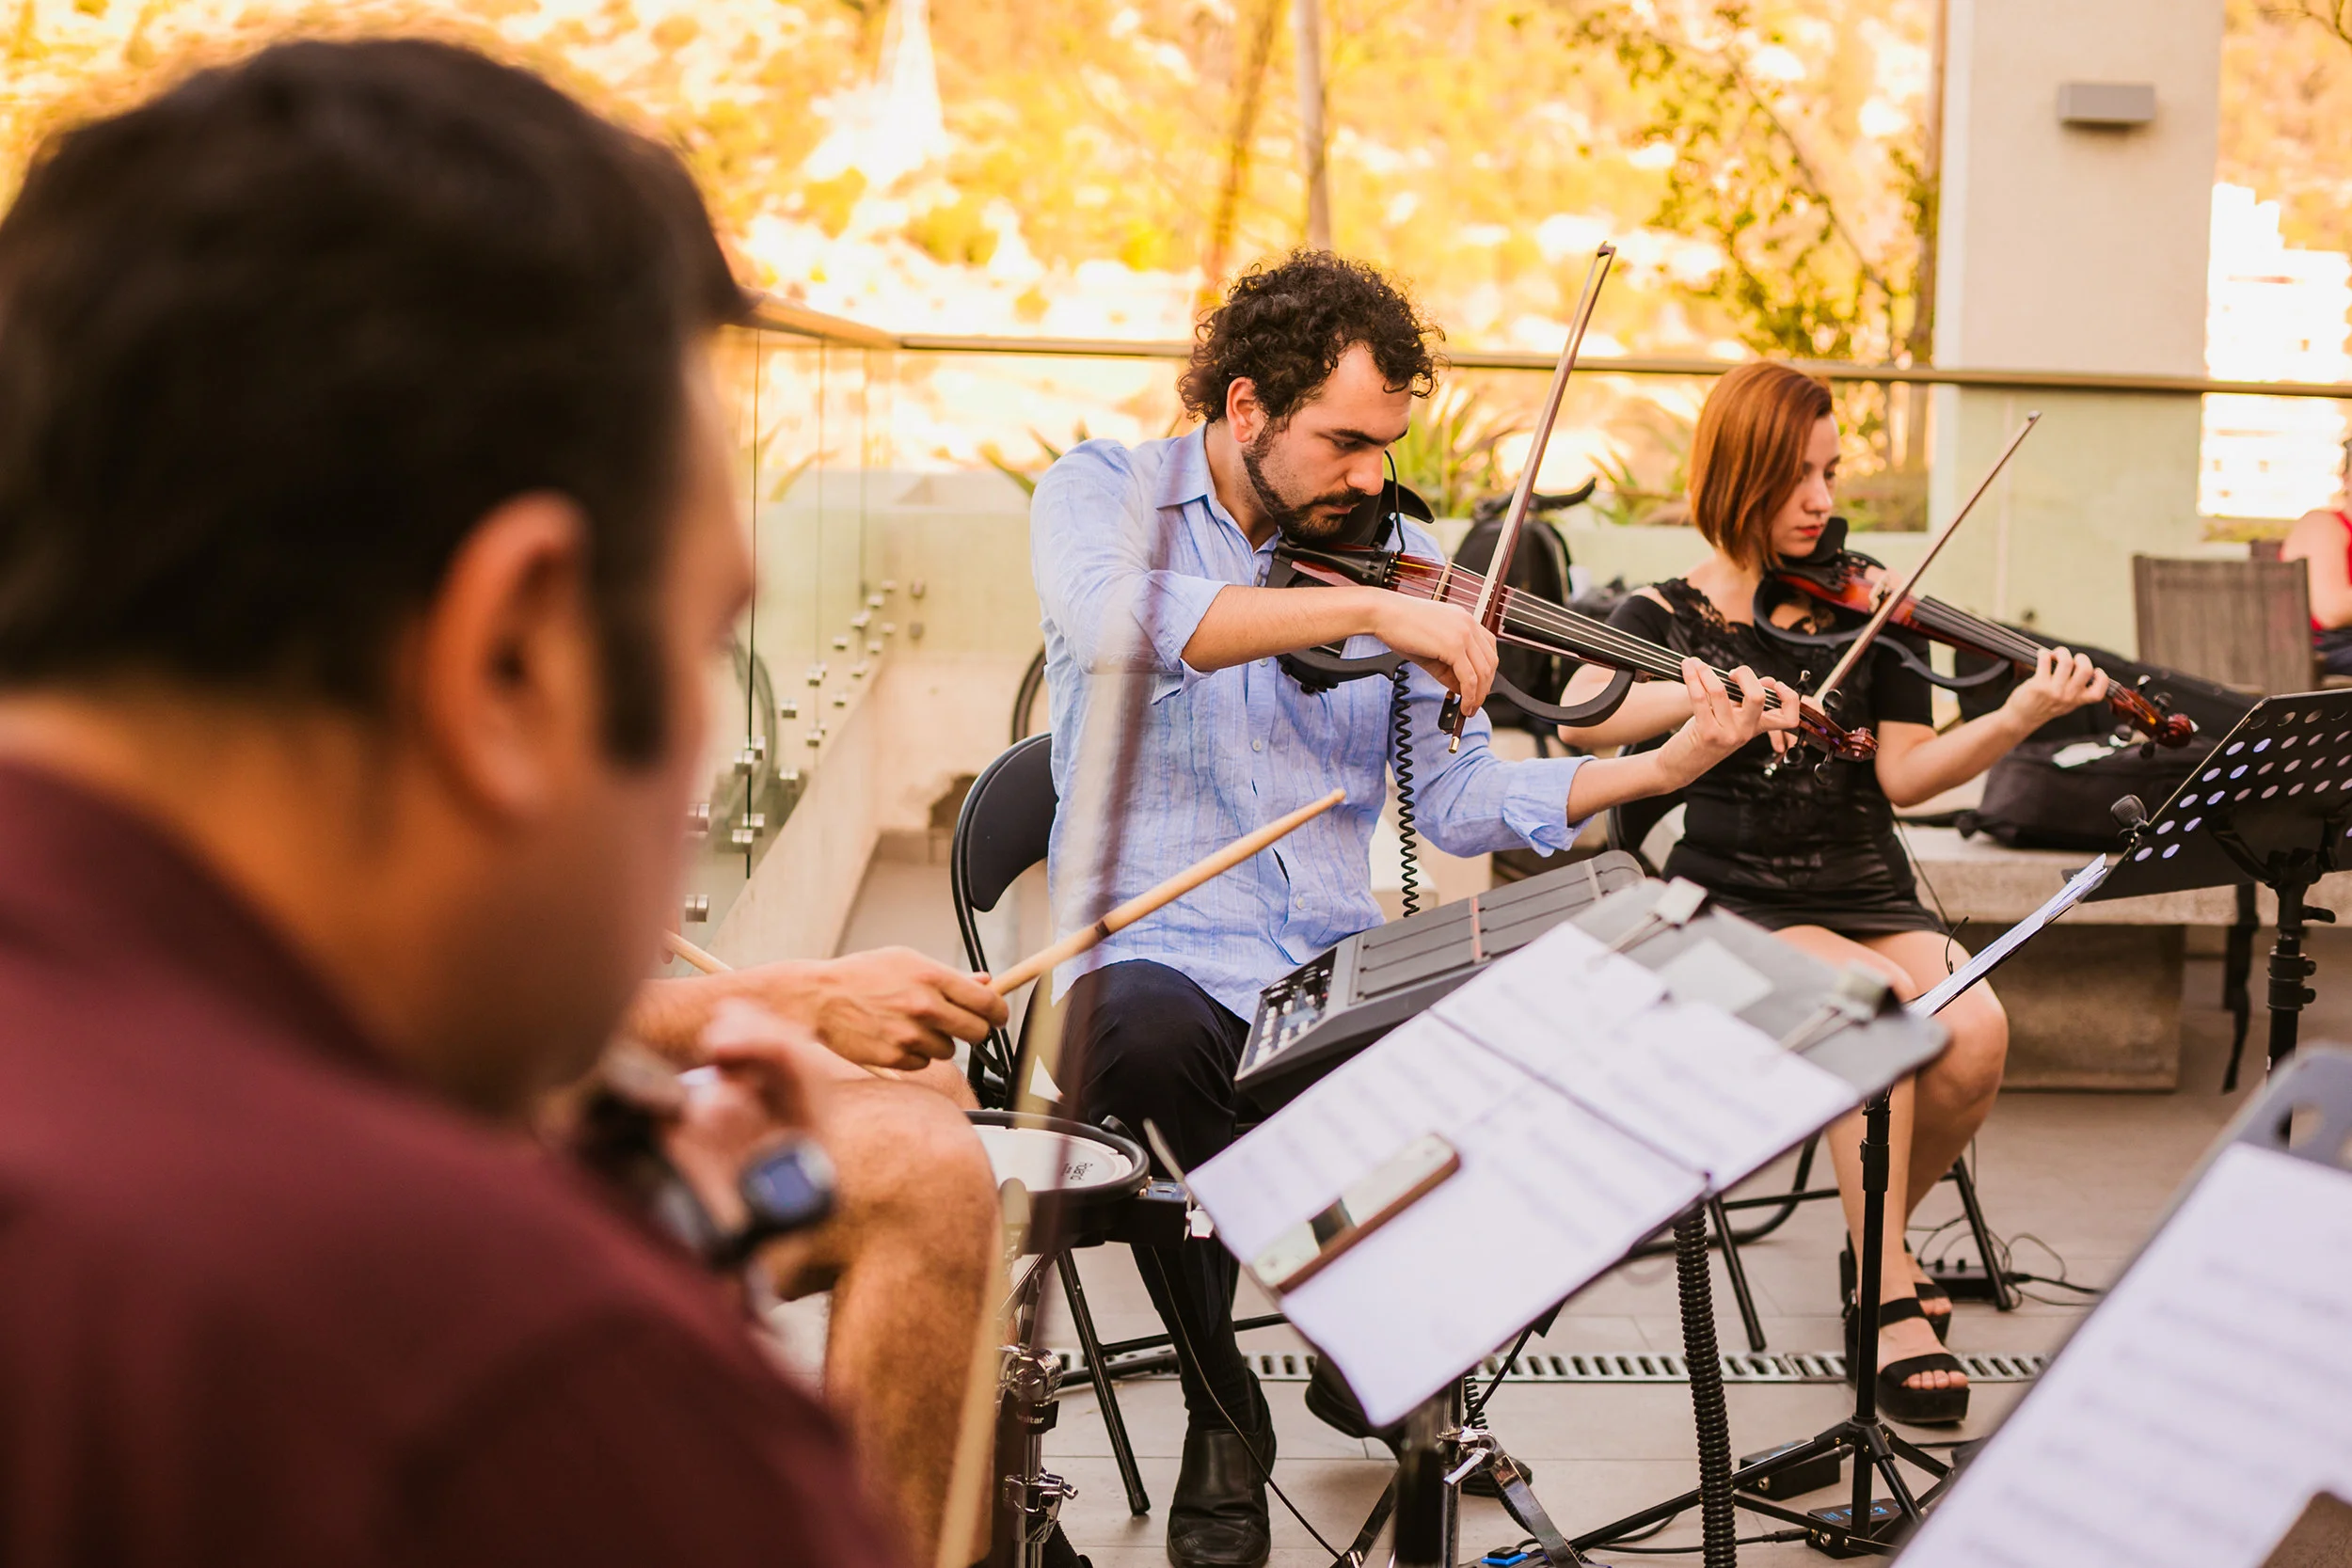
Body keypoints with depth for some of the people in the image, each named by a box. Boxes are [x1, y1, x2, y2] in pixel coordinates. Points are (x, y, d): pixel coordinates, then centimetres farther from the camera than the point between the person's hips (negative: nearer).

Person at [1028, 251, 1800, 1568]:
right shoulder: (1103, 493, 1)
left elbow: (1456, 798, 5)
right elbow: (1114, 621, -25)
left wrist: (1663, 767, -8)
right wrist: (1368, 610, -29)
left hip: (1341, 967, 3)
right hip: (1153, 951, -3)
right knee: (1144, 1038, -38)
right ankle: (1224, 1416, -13)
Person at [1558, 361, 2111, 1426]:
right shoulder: (1667, 614, 4)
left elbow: (1904, 774, 1)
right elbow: (1582, 717, -16)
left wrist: (2020, 717, -14)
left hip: (1862, 893, 3)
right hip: (1731, 899, -3)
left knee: (1974, 1036, -25)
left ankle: (1880, 1234, 6)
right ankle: (1888, 1297, -16)